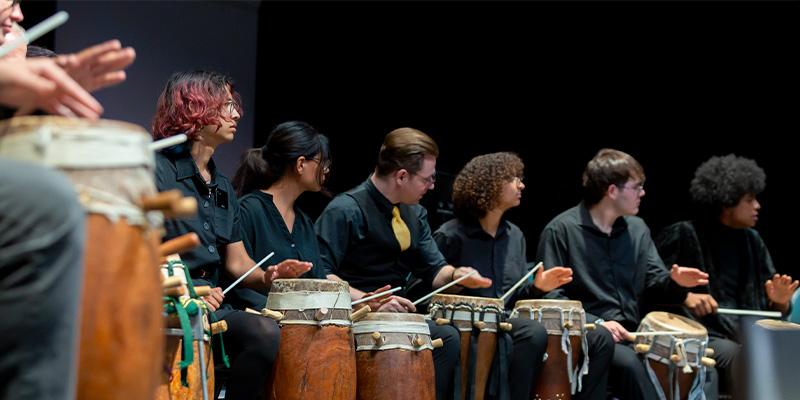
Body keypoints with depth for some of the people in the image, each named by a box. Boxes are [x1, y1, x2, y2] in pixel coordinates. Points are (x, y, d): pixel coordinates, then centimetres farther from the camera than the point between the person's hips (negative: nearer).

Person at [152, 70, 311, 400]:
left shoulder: (223, 187, 20)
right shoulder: (158, 169, -3)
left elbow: (237, 262, 19)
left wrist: (266, 277, -2)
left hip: (212, 303, 7)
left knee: (267, 334, -19)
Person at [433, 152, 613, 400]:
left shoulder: (515, 236, 15)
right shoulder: (451, 236, -7)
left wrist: (536, 288, 0)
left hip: (508, 322, 8)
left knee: (600, 339, -6)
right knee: (534, 333, -39)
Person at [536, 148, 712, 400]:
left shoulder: (637, 229, 14)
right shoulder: (561, 230, -6)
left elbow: (655, 281, 14)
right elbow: (549, 295, -10)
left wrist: (674, 281, -11)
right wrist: (596, 323, -20)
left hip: (632, 332, 6)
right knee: (628, 362, -35)